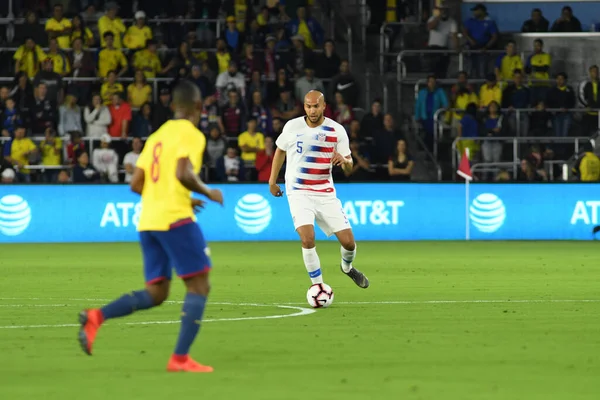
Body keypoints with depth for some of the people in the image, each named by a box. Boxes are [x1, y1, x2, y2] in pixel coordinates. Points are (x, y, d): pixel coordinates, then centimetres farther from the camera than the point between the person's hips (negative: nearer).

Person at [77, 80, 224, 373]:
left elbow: (136, 184, 16)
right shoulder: (191, 134, -5)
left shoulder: (156, 137, 19)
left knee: (155, 294, 10)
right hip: (175, 218, -8)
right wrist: (208, 193, -3)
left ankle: (96, 317, -11)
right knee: (199, 286, 0)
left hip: (148, 221, 8)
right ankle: (180, 358, -9)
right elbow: (183, 173, -21)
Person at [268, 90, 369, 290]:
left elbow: (349, 166, 1)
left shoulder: (337, 130, -3)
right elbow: (280, 150, 17)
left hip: (326, 193, 1)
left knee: (348, 242, -2)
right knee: (308, 239, -23)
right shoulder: (292, 127, -2)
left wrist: (344, 160, -23)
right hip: (299, 193, -1)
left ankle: (347, 267, 34)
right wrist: (272, 181, 19)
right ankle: (318, 286, -7)